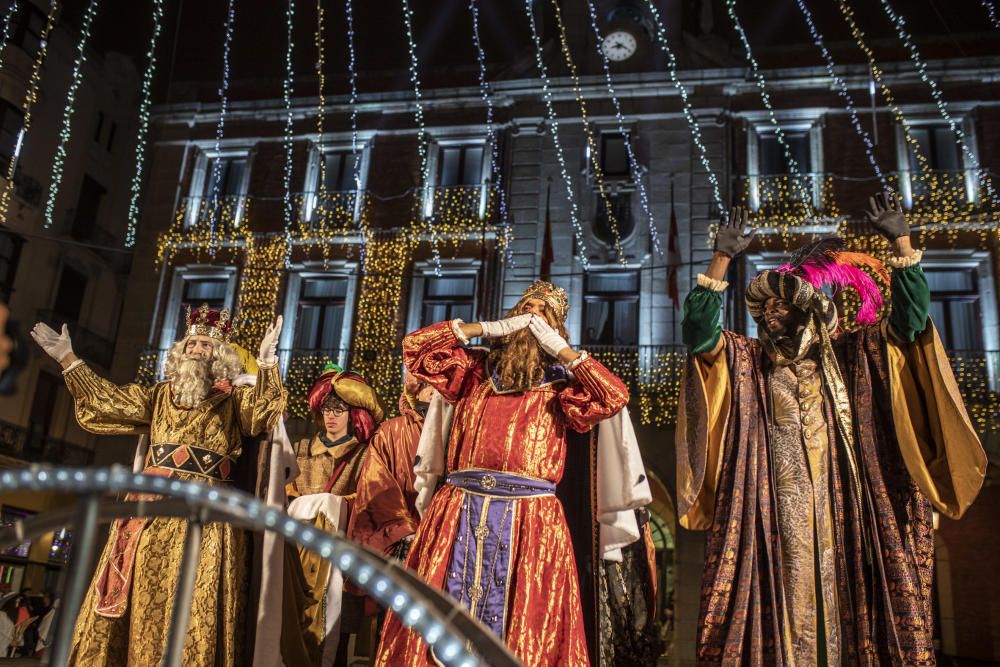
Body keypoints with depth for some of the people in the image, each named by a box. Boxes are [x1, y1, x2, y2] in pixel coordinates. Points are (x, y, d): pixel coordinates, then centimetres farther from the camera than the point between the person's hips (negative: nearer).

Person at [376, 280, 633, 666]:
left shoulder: (560, 384, 9)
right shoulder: (475, 369, 16)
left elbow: (615, 397, -8)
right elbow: (415, 346, 7)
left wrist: (558, 346, -2)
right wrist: (486, 328, 4)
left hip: (530, 517, -1)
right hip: (458, 512, 2)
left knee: (525, 632, 2)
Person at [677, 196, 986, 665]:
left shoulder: (850, 354, 11)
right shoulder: (746, 360, 11)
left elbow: (909, 316, 3)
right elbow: (699, 330, -2)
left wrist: (901, 242, -4)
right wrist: (722, 258, -8)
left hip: (843, 510, 0)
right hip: (773, 514, 0)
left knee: (845, 602, -4)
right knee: (783, 604, -4)